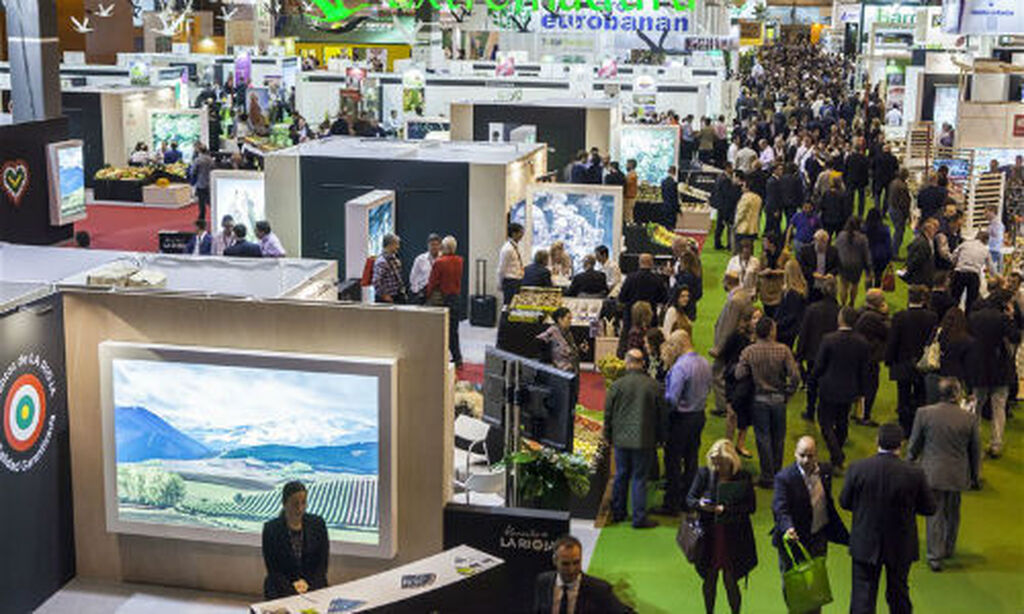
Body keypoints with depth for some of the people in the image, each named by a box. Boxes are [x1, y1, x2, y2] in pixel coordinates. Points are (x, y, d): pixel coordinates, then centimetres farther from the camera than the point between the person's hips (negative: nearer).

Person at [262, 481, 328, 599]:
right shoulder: (271, 529, -3)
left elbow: (322, 564, 4)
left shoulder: (317, 524, 2)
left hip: (313, 585, 1)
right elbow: (273, 570, -4)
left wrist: (308, 586, -11)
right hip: (282, 588, -1)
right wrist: (293, 592, -16)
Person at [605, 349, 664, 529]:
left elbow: (608, 413, 1)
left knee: (621, 475, 14)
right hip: (644, 440, -1)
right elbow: (660, 415, 2)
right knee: (639, 479, 4)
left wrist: (608, 436, 14)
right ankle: (639, 518, 7)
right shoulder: (653, 386, -7)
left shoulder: (617, 385, -7)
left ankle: (618, 512, 25)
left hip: (621, 439, 1)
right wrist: (658, 438, 15)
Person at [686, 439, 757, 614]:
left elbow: (751, 507, -9)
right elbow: (690, 498, 2)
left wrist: (726, 509, -20)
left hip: (734, 538, -2)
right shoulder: (704, 474, -4)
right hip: (709, 536, 2)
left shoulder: (743, 477, -8)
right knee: (709, 579, 15)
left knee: (730, 580, 4)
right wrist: (700, 504, -20)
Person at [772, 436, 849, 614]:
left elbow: (828, 503, 11)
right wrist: (787, 528, -45)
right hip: (793, 539, -4)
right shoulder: (784, 478, -20)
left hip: (818, 538, 4)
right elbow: (780, 509, -26)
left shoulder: (825, 471, -2)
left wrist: (840, 532, 17)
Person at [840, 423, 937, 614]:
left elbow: (844, 502, -4)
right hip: (900, 547, 0)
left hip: (865, 544, 0)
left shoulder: (857, 469, -16)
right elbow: (929, 508, -6)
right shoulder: (914, 473, -17)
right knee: (898, 593, 21)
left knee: (863, 596, 9)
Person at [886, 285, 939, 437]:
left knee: (904, 399, 9)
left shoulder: (899, 317, -16)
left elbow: (892, 342, -11)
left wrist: (889, 360, 2)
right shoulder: (932, 317, -11)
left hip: (903, 366, -2)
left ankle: (905, 429, 15)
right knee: (920, 399, 14)